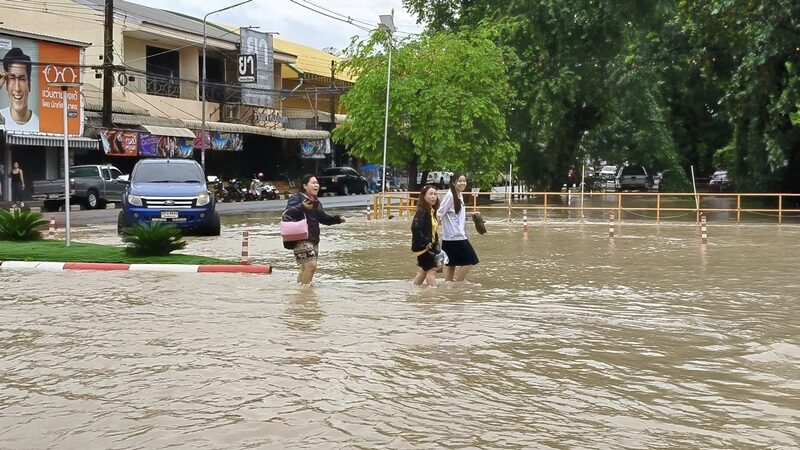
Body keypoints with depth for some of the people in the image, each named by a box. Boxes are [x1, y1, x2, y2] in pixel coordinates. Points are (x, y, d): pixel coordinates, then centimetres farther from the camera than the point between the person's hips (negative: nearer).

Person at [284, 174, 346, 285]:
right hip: (301, 239, -9)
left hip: (313, 239, 9)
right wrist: (301, 207, -39)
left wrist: (337, 219, 14)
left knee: (305, 267, 13)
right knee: (310, 265, -17)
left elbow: (323, 218, 27)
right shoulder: (296, 198, -9)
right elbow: (287, 213, -23)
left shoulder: (316, 202, 18)